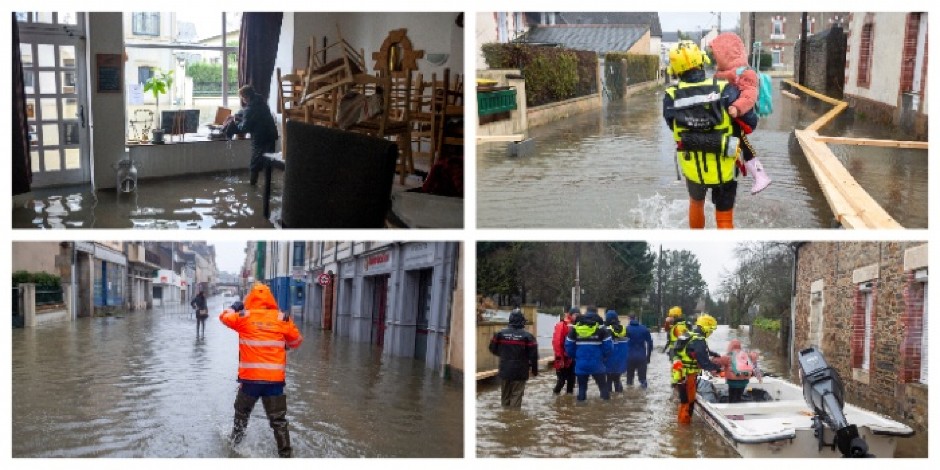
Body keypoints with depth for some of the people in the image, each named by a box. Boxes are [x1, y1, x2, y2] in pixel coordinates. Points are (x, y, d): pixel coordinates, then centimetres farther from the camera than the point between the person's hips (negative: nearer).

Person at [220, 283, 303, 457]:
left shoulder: (244, 317, -1)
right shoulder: (282, 318, -1)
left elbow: (225, 316, 18)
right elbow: (297, 341, 10)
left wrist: (235, 308, 37)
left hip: (250, 377, 0)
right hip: (275, 378, 0)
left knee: (242, 412, 25)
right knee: (278, 420, 6)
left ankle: (236, 441, 39)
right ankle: (285, 453, 2)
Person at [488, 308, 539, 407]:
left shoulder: (500, 333, -4)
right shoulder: (527, 336, -11)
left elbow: (493, 348, 6)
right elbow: (533, 355, -9)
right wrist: (534, 370, 6)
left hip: (505, 371, 3)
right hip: (520, 373, -3)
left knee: (506, 396, 16)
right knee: (516, 395, 2)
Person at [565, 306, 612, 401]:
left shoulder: (575, 328, 5)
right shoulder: (601, 328, -2)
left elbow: (568, 346, 5)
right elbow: (608, 346, -7)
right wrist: (603, 356, 11)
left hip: (581, 365, 2)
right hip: (597, 364, -2)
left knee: (582, 388, 13)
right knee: (603, 386, 8)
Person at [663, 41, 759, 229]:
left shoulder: (671, 97, -14)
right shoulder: (724, 90, -17)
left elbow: (673, 126, 0)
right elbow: (751, 122, -12)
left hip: (692, 168, 2)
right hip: (723, 167, -2)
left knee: (696, 202, 30)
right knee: (724, 217, 11)